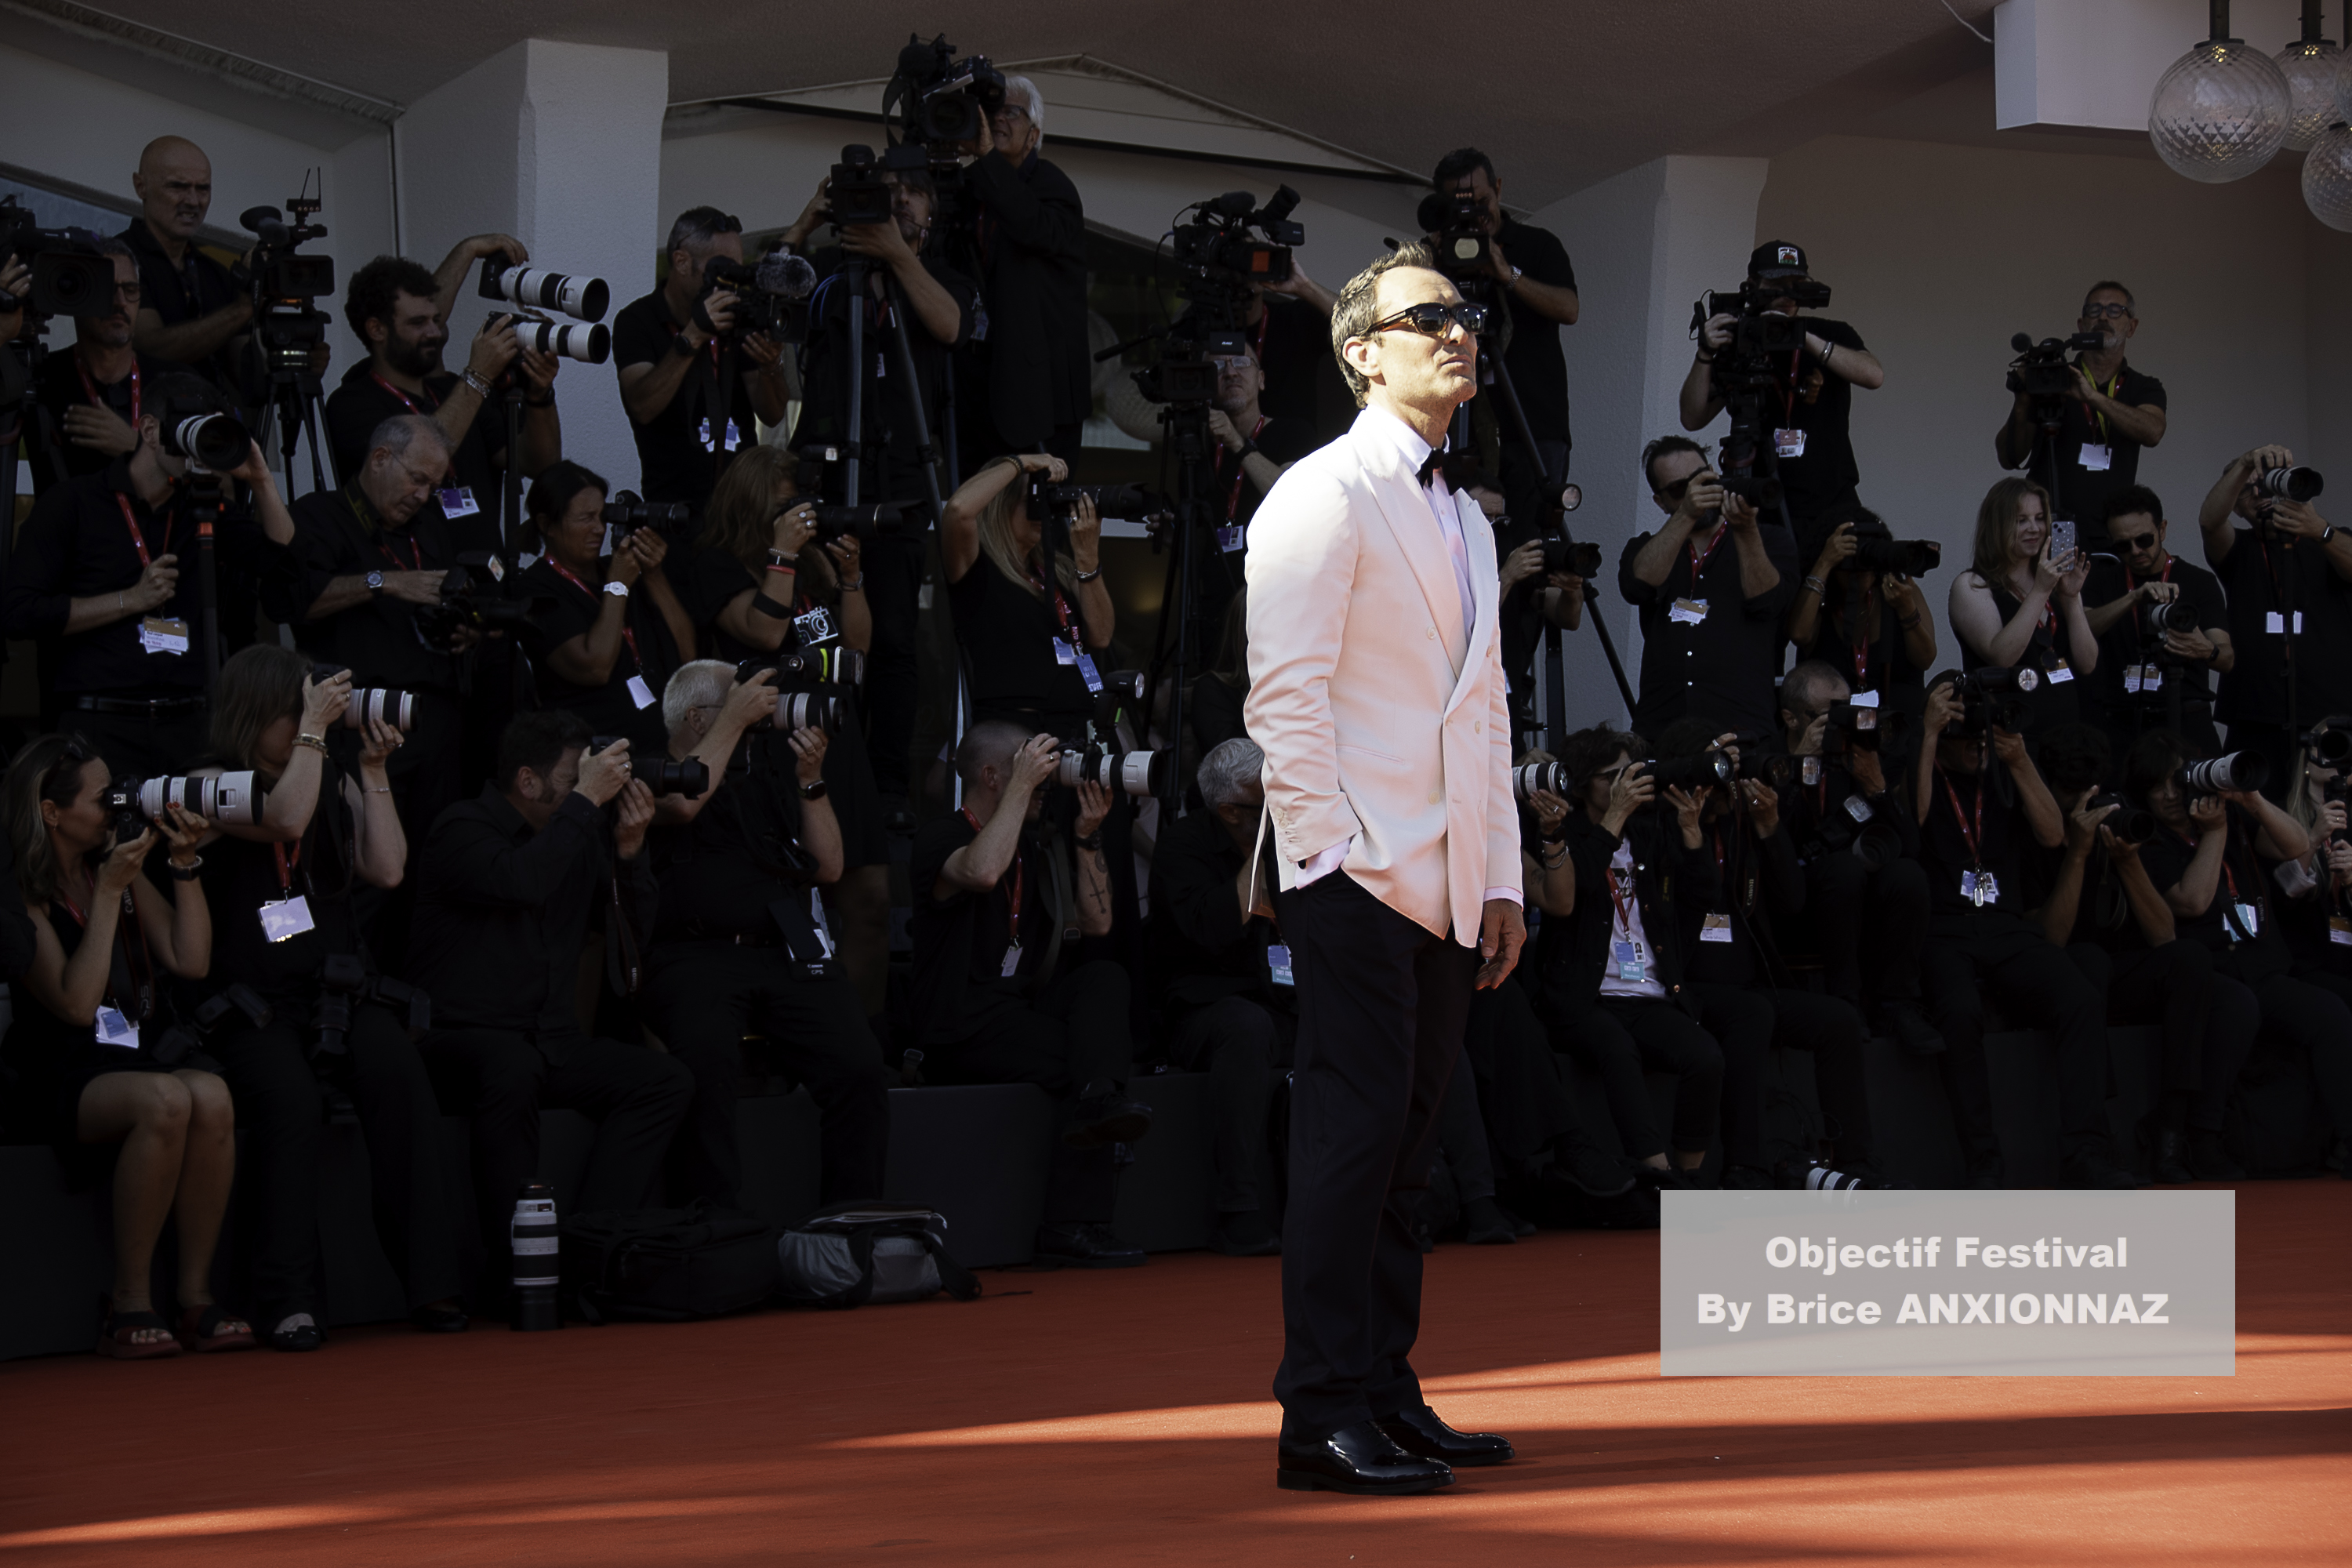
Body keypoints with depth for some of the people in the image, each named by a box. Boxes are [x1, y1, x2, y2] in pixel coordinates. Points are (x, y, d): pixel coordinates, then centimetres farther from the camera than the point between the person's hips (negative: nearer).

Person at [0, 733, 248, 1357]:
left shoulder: (120, 864, 12)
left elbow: (191, 961, 7)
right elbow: (76, 1004, -16)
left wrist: (185, 865, -1)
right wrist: (108, 894, -16)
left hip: (142, 1054, 5)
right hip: (58, 1077, -5)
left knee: (211, 1097, -29)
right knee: (167, 1103, -35)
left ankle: (196, 1294, -21)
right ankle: (128, 1305, -24)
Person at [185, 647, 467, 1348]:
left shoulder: (337, 784, 18)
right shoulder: (212, 785, 4)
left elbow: (387, 869, 5)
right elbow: (286, 820, -16)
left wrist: (374, 770, 4)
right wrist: (314, 727, -8)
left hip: (338, 992, 4)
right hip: (250, 1004, -3)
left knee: (399, 1075, -28)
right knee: (289, 1098, -34)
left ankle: (432, 1283, -29)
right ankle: (289, 1300, -32)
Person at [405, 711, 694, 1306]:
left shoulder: (576, 833, 12)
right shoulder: (464, 829, -7)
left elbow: (635, 935, 13)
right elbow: (518, 882, -29)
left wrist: (629, 850, -3)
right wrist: (585, 801, -21)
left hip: (552, 1042, 7)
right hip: (462, 1038, -7)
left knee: (668, 1079, -14)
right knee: (511, 1071, -40)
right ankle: (514, 1268, -31)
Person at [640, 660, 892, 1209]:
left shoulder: (767, 765, 23)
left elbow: (828, 867, 19)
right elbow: (684, 802, -13)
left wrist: (809, 781, 8)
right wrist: (735, 719, -4)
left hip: (789, 953, 4)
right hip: (696, 955, -4)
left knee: (861, 1071, -21)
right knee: (707, 1068, -34)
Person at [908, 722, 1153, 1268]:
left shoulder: (1034, 851, 21)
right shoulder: (940, 839, -3)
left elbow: (1096, 924, 16)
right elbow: (981, 872, -29)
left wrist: (1089, 836, 6)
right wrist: (1024, 783, -20)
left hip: (1028, 1010, 7)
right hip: (963, 1032, -7)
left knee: (1104, 977, -20)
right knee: (1093, 1055, -26)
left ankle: (1097, 1101, -42)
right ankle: (1071, 1225, -32)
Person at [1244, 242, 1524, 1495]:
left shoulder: (1465, 519, 21)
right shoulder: (1323, 496, -6)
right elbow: (1285, 696, -13)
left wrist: (1499, 878, 13)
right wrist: (1332, 854, -17)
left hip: (1440, 884, 8)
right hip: (1355, 873, -8)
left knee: (1402, 1143, 10)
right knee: (1353, 1132, -9)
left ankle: (1386, 1396, 16)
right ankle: (1324, 1420, -6)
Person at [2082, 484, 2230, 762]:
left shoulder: (2201, 582, 6)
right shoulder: (2101, 576, 10)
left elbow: (2228, 660, -5)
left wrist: (2208, 652, -29)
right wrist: (2134, 597, -23)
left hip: (2185, 722, -1)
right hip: (2116, 725, 1)